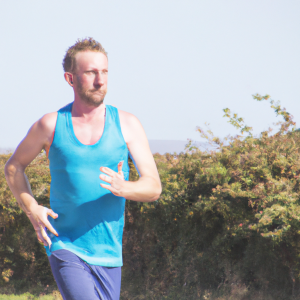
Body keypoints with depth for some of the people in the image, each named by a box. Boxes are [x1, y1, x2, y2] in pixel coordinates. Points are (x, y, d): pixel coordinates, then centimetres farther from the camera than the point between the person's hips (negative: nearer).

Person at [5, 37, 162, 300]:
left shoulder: (127, 125, 1)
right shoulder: (50, 125, -1)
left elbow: (154, 187, -2)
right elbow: (13, 167, 15)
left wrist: (123, 188, -24)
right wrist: (32, 209, -1)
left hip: (109, 252, 3)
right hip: (65, 247, -3)